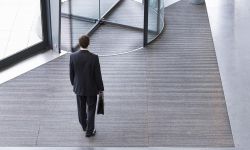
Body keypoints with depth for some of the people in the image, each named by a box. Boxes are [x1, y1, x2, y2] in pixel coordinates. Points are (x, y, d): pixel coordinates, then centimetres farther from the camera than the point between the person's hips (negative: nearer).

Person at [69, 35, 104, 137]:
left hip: (79, 88, 3)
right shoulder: (94, 58, -24)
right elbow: (98, 75, -16)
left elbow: (71, 73, -3)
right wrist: (101, 89, -2)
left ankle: (84, 126, 44)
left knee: (81, 109, 23)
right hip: (91, 88, -3)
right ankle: (89, 131, 22)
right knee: (91, 110, 13)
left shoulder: (73, 56, -16)